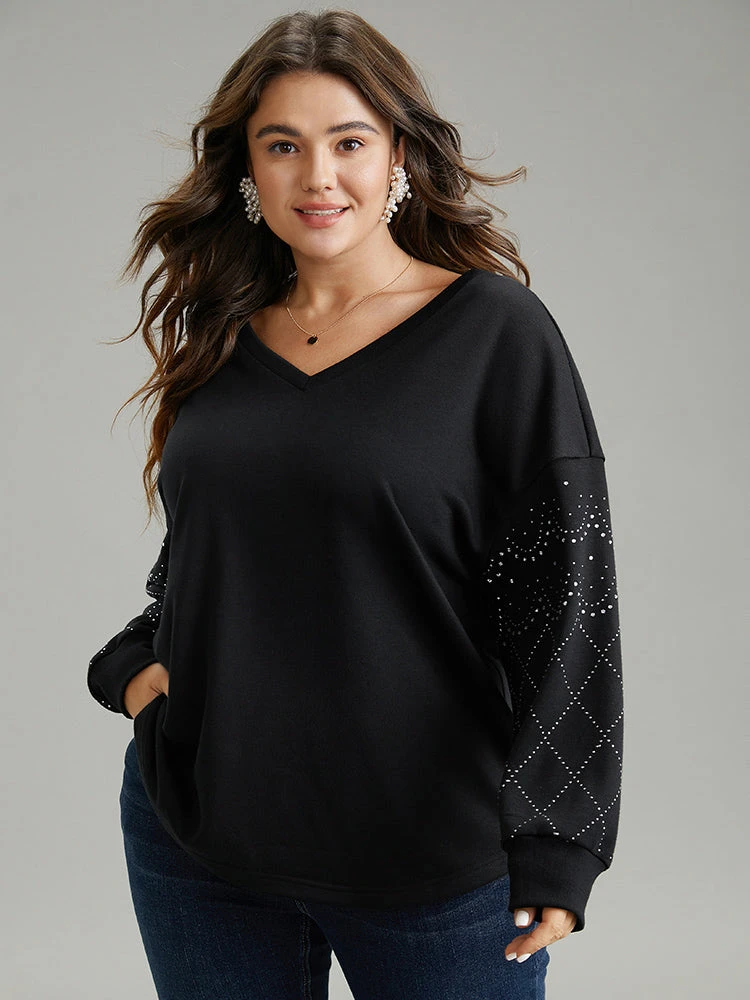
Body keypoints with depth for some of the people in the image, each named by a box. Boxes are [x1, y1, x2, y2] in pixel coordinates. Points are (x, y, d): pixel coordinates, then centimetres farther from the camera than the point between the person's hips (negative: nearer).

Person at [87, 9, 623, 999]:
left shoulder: (495, 331, -7)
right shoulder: (222, 340, 8)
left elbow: (567, 588, -9)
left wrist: (555, 847, -12)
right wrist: (132, 664, 1)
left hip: (430, 854, -4)